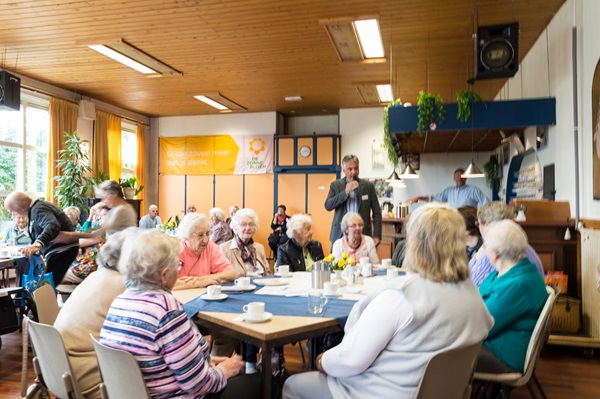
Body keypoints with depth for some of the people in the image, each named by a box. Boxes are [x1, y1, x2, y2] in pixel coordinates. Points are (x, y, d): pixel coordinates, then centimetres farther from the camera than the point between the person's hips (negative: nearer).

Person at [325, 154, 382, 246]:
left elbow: (377, 212, 5)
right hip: (340, 234, 1)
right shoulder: (335, 185, 5)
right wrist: (345, 192, -16)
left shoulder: (368, 186, 3)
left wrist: (377, 235, -1)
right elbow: (328, 206, -6)